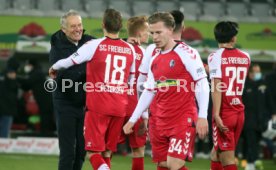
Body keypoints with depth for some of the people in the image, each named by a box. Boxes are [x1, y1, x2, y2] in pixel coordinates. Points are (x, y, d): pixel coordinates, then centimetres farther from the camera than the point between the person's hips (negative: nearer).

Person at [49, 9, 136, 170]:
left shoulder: (94, 46, -7)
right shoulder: (130, 49, 7)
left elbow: (69, 61, 2)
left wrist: (54, 68, 21)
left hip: (97, 107, -4)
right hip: (120, 108, 4)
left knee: (93, 152, -3)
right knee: (106, 153, 12)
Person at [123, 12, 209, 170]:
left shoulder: (186, 53, -6)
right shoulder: (154, 60, 15)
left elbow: (202, 84, -10)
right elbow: (148, 92, 21)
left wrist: (202, 117, -17)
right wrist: (132, 120, 19)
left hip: (184, 121, -7)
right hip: (161, 123, 7)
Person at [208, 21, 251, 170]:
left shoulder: (216, 57, -10)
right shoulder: (245, 57, 7)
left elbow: (217, 87, -17)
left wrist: (217, 114, -19)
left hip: (224, 113, -6)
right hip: (239, 113, 6)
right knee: (216, 153, 19)